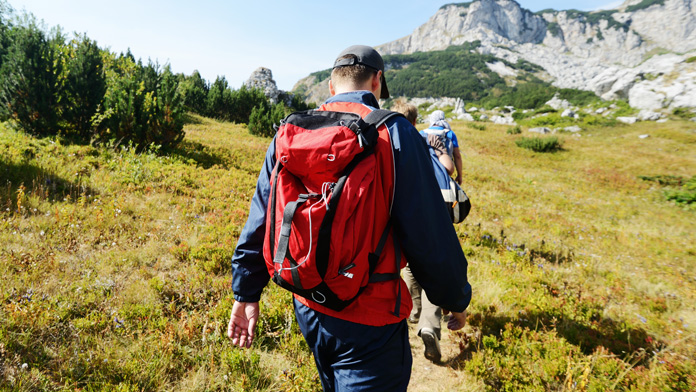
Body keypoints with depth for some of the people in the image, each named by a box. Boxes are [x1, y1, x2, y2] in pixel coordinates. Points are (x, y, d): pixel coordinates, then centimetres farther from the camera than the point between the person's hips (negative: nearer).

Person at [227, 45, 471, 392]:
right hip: (369, 321, -6)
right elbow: (429, 233, -15)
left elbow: (259, 220, 3)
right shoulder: (394, 133, -15)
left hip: (306, 309, 6)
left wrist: (246, 293, 13)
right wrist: (457, 299, 2)